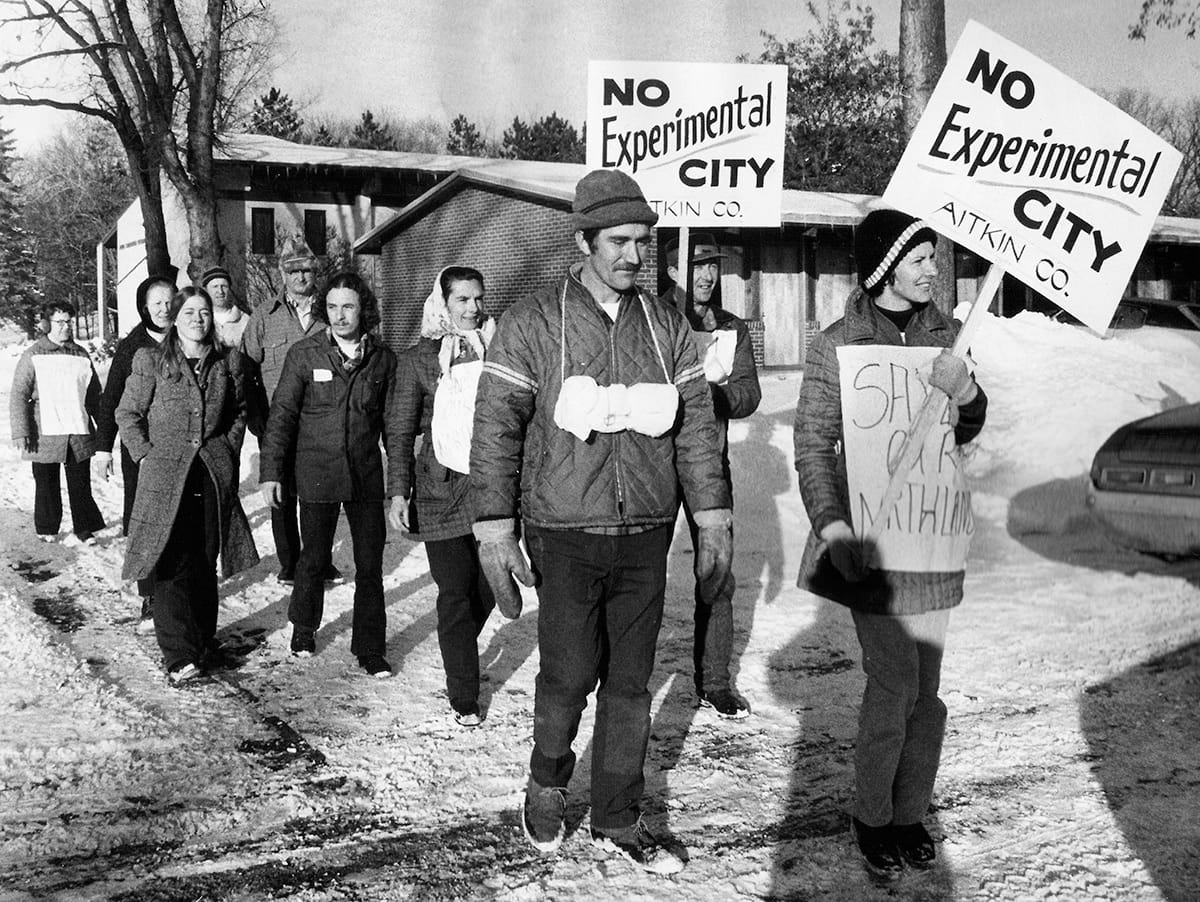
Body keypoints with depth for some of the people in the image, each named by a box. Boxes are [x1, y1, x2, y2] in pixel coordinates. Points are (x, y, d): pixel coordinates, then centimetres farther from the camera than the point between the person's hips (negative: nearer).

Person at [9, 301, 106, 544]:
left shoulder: (81, 355, 9)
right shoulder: (33, 356, -2)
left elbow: (94, 394, 16)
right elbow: (18, 395, -3)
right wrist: (20, 431, -10)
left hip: (79, 432, 2)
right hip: (45, 433, -2)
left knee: (81, 483, 5)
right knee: (46, 483, 9)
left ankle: (84, 527, 15)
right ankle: (47, 528, 23)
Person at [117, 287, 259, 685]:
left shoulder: (227, 362, 8)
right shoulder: (150, 360, 0)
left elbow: (239, 411, 20)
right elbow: (127, 414, 4)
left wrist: (229, 448, 9)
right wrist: (145, 455, -4)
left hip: (215, 475, 3)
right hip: (166, 475, -3)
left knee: (205, 563, 10)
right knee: (173, 565, -8)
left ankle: (203, 641, 23)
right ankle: (179, 657, -6)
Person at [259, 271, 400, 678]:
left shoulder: (382, 358, 1)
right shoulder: (304, 354, -4)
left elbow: (393, 423, 6)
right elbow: (282, 414, -3)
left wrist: (400, 480, 3)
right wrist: (270, 471, -7)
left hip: (366, 476, 1)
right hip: (317, 473, -1)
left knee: (370, 565, 3)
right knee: (314, 559, 10)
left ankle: (370, 649, 14)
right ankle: (303, 629, 34)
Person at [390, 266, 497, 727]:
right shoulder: (419, 359, 1)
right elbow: (402, 432, 3)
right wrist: (400, 491, -4)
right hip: (442, 488, -3)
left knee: (486, 588, 6)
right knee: (456, 594, -1)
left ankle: (459, 657, 35)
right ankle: (464, 697, 9)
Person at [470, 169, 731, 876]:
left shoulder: (666, 327, 7)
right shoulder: (533, 322, -4)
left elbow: (697, 425, 11)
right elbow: (497, 427, -5)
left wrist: (713, 516, 7)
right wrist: (496, 530, -10)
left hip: (647, 537, 3)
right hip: (565, 535, -3)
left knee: (631, 684, 9)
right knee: (568, 676, -1)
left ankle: (618, 821, 24)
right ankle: (548, 781, 29)